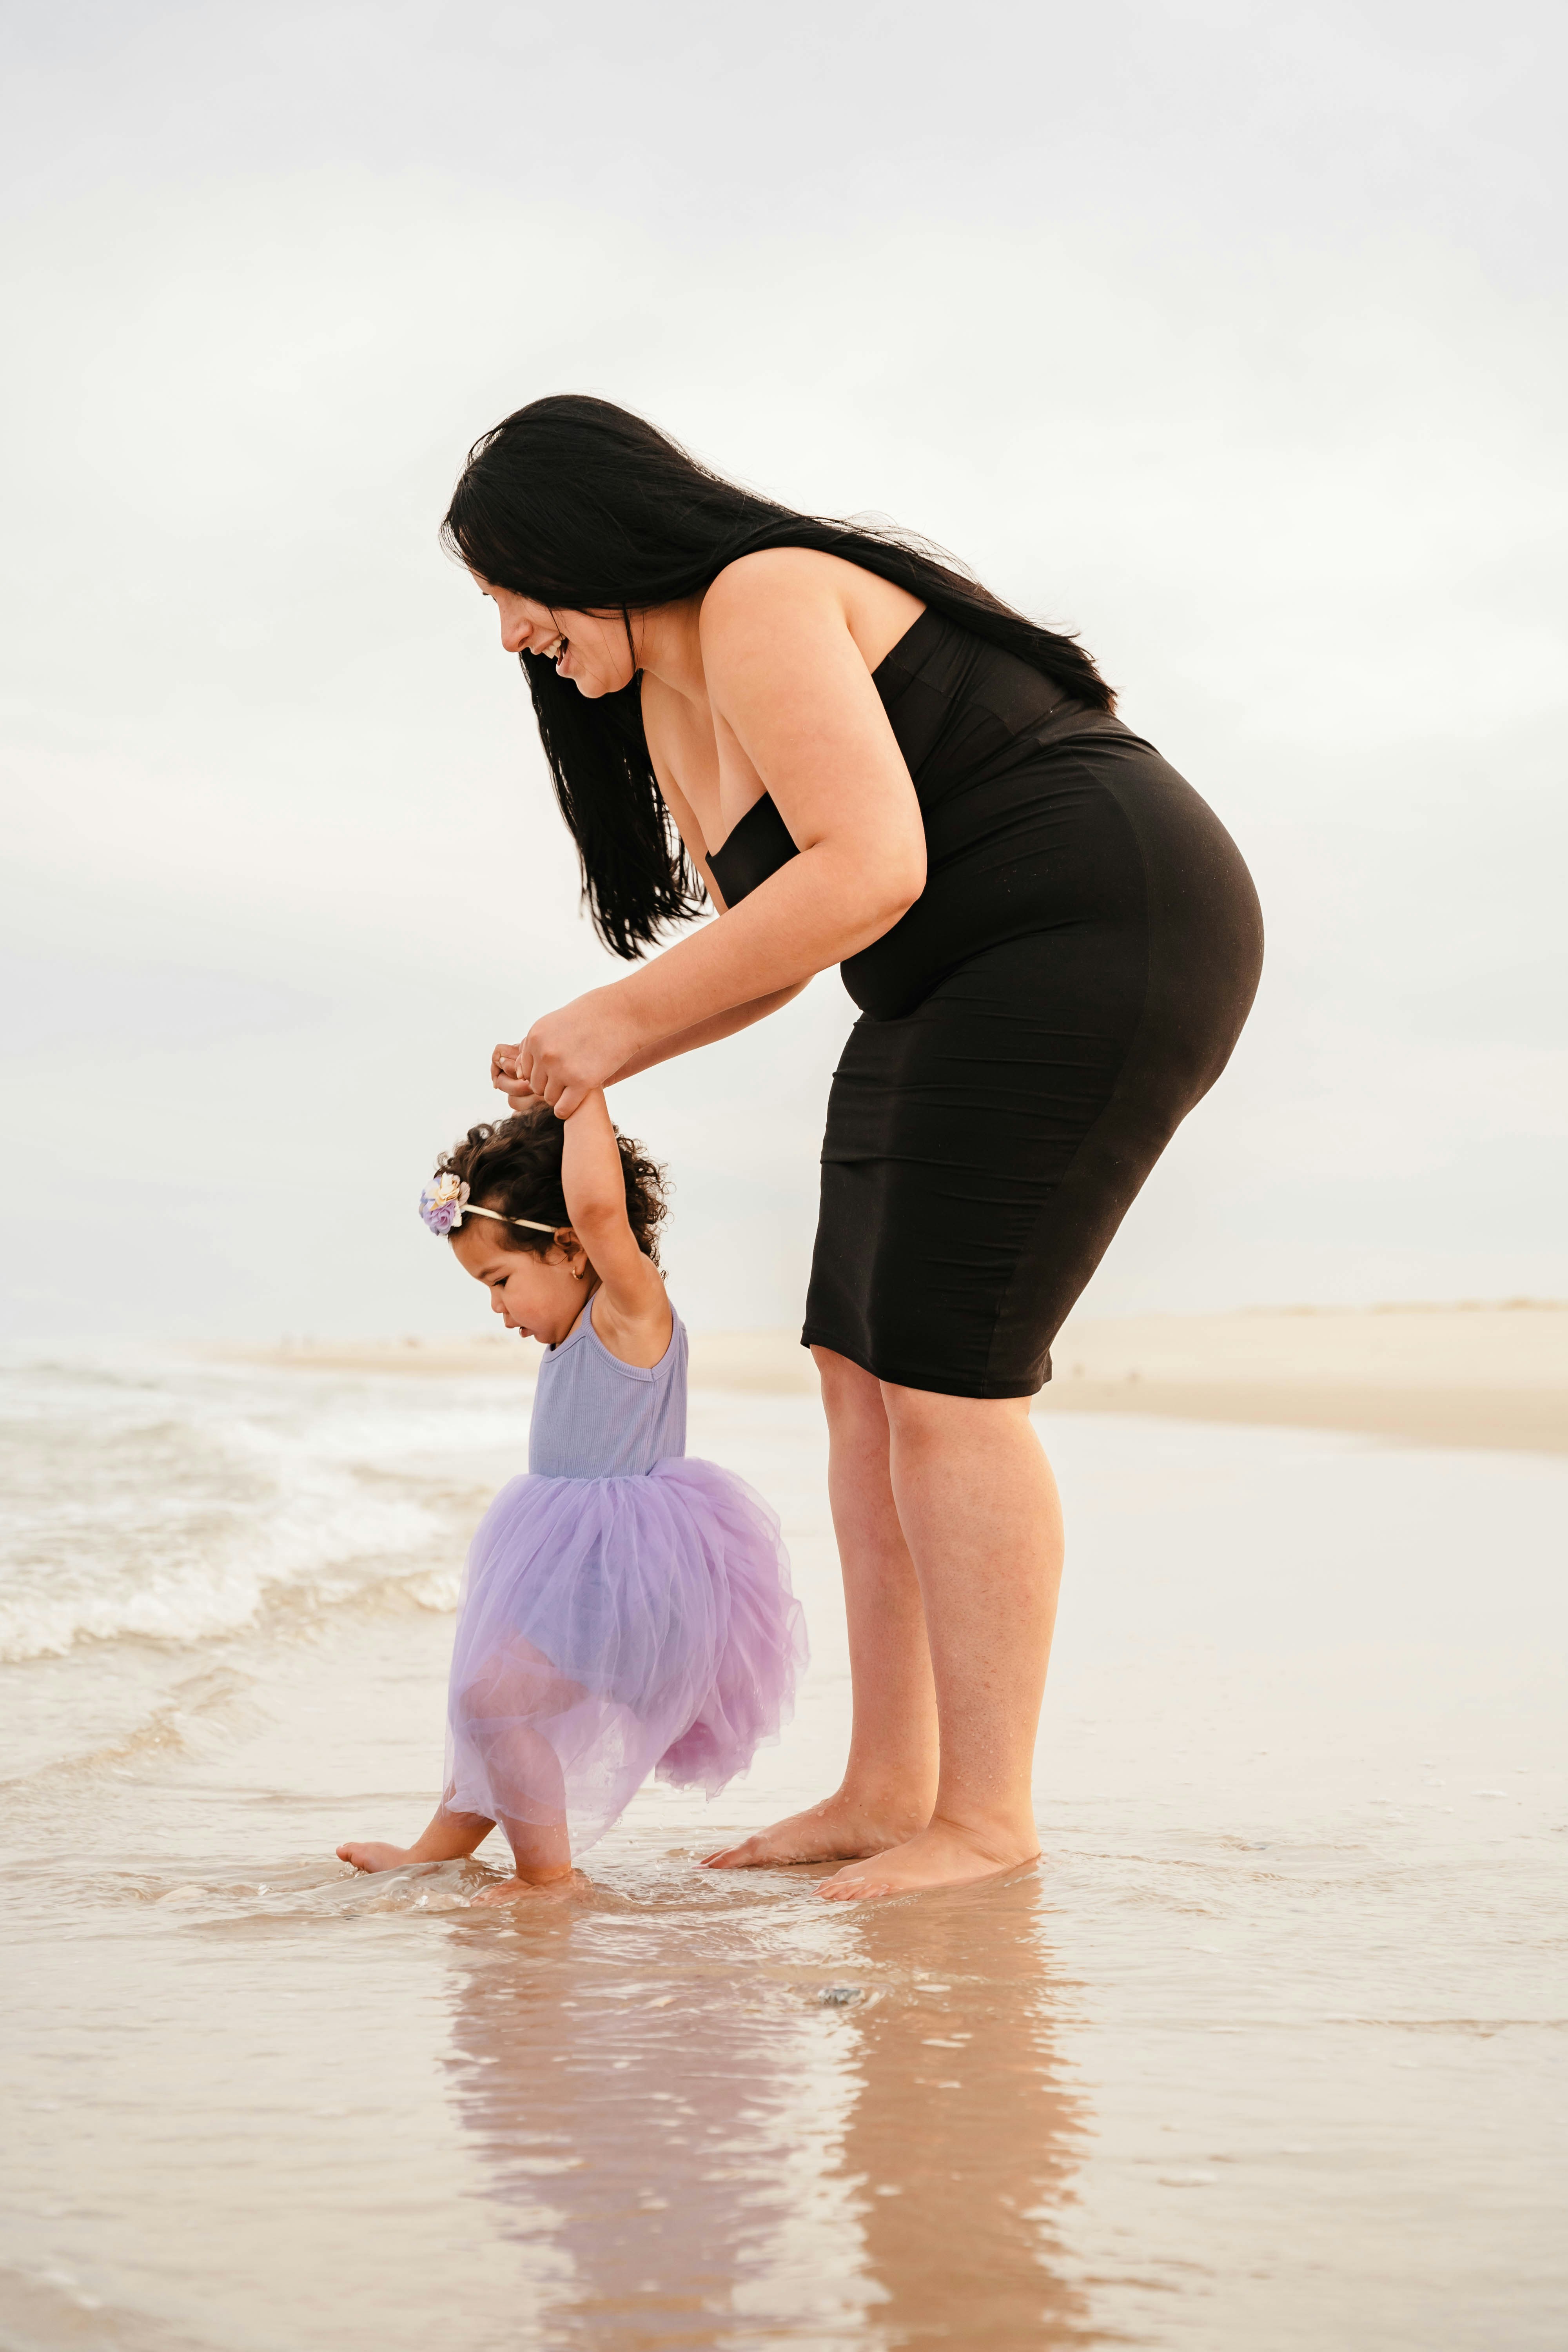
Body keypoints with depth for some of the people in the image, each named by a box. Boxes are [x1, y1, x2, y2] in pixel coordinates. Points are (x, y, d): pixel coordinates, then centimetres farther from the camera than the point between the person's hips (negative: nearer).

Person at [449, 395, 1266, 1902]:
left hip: (1095, 951, -11)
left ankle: (988, 1816, -3)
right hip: (964, 992, 11)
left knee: (943, 1380, -12)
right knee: (862, 1372, 5)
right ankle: (887, 1789, 10)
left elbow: (869, 868, -28)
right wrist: (600, 1063, 5)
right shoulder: (665, 706, 15)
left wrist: (621, 1012, -22)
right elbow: (768, 943, 20)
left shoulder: (761, 607, -15)